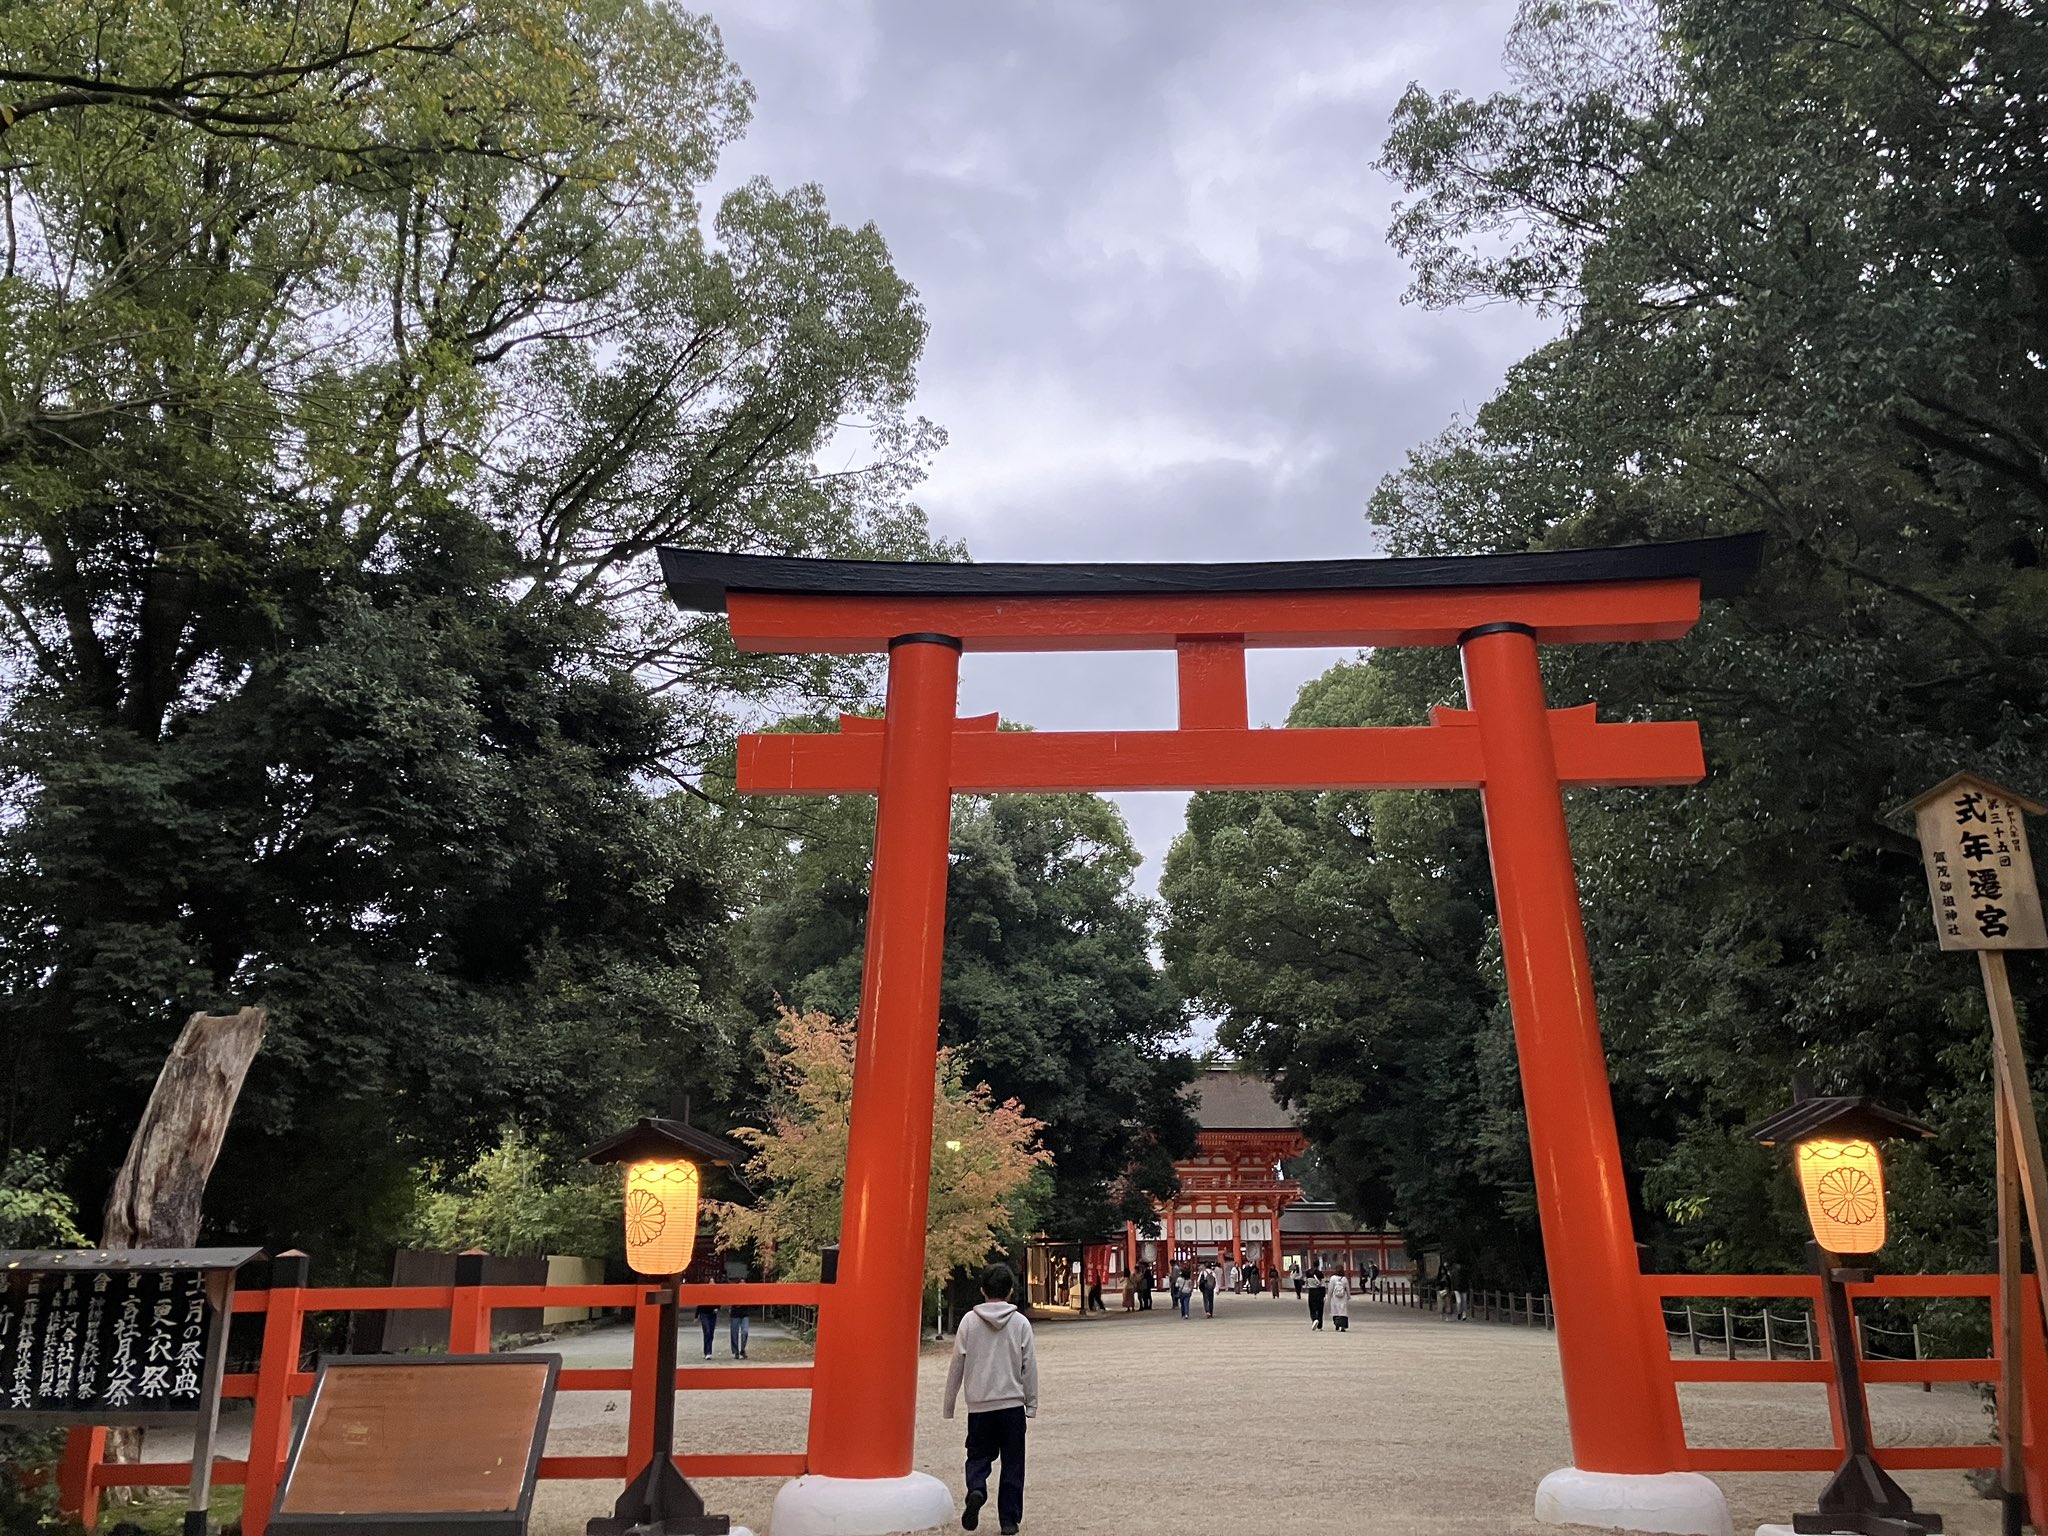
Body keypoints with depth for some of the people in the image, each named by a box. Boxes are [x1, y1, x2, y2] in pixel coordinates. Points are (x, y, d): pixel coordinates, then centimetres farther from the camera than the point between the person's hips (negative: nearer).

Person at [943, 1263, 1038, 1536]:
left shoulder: (969, 1321, -2)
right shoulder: (1021, 1323, -2)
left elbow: (956, 1365, 1)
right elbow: (1030, 1367, 0)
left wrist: (949, 1403, 9)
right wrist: (1032, 1404, 9)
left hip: (979, 1404, 0)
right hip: (1012, 1403, 0)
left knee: (978, 1455, 14)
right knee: (1012, 1463, 10)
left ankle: (976, 1490, -12)